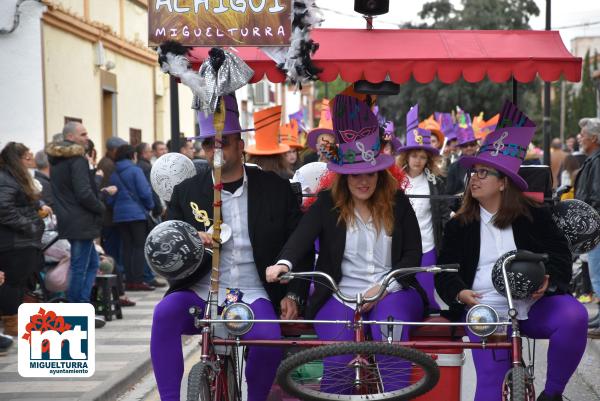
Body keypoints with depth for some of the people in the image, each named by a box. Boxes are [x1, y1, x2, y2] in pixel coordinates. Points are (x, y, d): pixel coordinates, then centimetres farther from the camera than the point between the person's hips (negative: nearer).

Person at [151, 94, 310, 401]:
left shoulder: (275, 189, 5)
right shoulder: (186, 192, 6)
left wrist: (292, 294, -1)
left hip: (253, 295, -1)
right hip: (201, 293, 1)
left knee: (269, 338, -31)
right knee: (165, 313, -31)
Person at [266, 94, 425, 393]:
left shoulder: (397, 203, 8)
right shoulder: (328, 203, 5)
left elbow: (413, 253, 5)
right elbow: (302, 235, -12)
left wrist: (382, 288, -10)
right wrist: (284, 263, -35)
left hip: (391, 293, 1)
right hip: (340, 295, -1)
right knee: (339, 358, -27)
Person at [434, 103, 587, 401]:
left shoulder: (534, 215, 9)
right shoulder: (459, 226, 12)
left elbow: (560, 254, 6)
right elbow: (445, 272, 10)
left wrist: (547, 280, -16)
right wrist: (460, 293, -12)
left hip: (535, 305, 0)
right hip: (487, 310, 0)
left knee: (574, 316, -31)